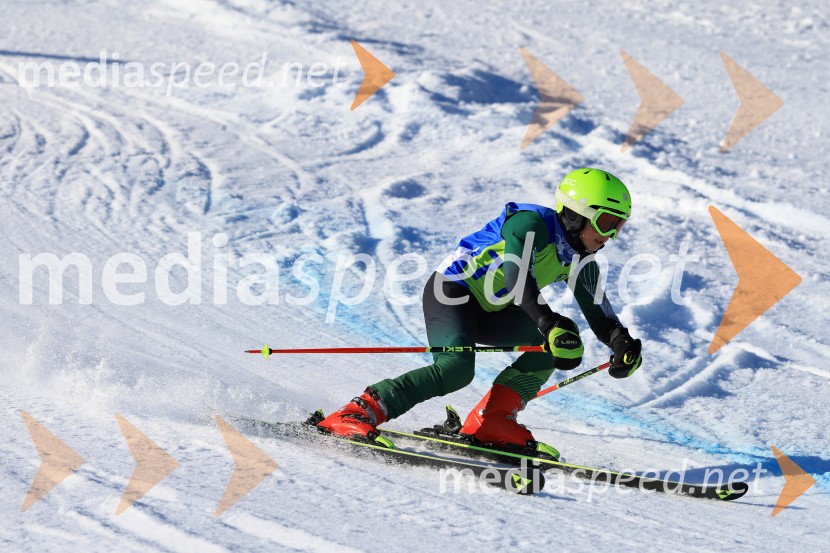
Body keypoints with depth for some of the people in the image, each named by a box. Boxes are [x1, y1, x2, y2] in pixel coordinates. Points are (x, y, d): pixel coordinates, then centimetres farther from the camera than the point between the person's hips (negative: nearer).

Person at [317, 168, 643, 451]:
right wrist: (551, 324, -49)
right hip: (451, 292, -9)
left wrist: (623, 345, -15)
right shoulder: (532, 223, -20)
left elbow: (601, 318, 7)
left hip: (490, 312, 9)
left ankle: (491, 420, -11)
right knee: (457, 368, -32)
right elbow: (517, 278, -37)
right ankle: (361, 411, -29)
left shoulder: (580, 262, 5)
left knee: (561, 334, -8)